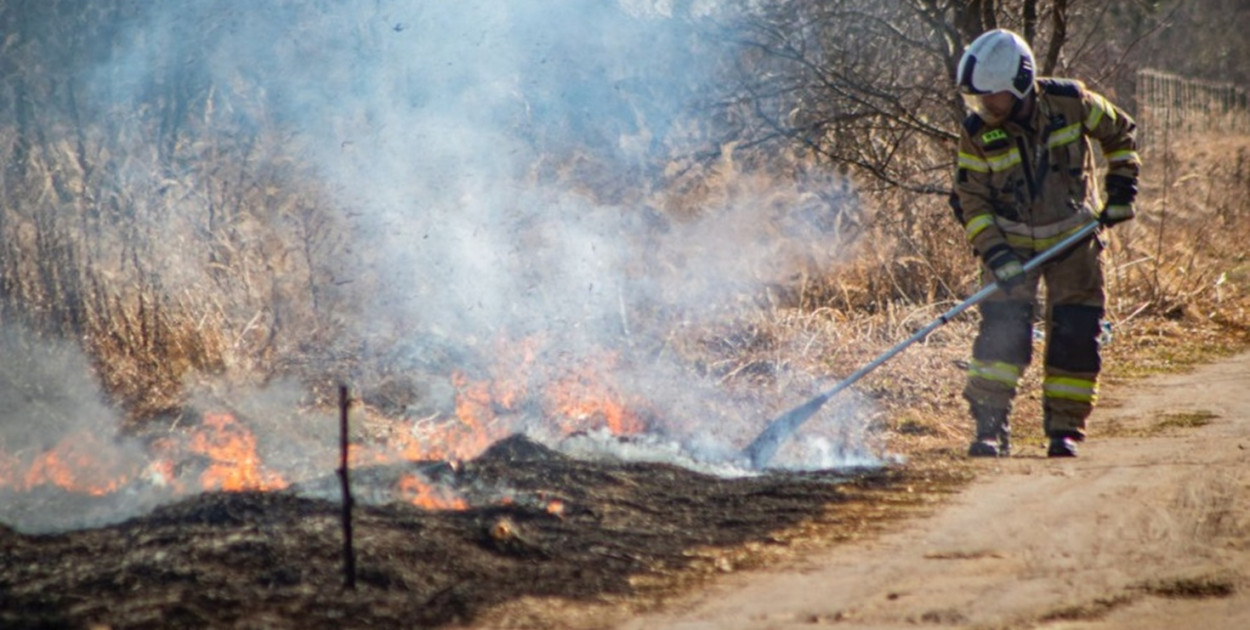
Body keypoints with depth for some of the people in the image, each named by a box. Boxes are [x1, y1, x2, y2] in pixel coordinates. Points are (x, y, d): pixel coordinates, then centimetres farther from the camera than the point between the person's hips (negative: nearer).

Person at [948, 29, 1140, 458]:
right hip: (1012, 243, 0)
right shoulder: (977, 134, -15)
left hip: (1074, 237, 1)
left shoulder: (1071, 103, -15)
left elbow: (1120, 134, 2)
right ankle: (990, 428, -12)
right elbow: (970, 201, -10)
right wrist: (995, 254, -22)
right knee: (1003, 328, -15)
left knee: (1075, 332, -4)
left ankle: (1064, 427, 8)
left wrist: (1121, 192, -3)